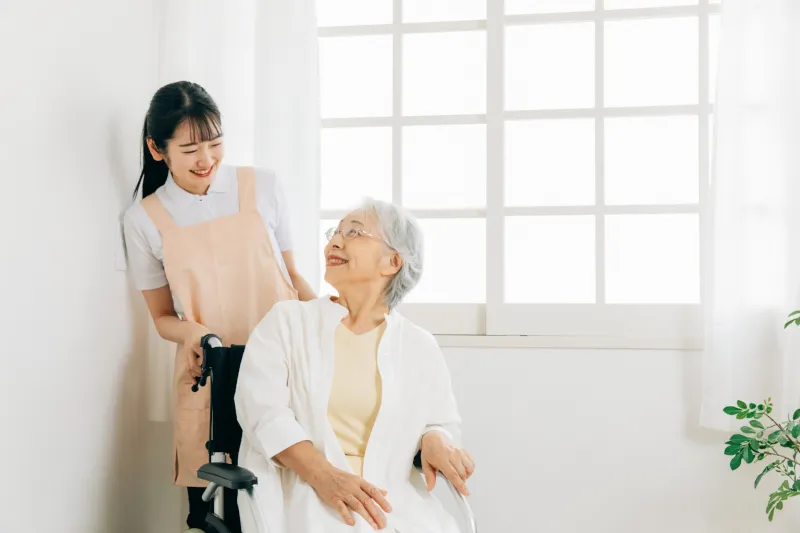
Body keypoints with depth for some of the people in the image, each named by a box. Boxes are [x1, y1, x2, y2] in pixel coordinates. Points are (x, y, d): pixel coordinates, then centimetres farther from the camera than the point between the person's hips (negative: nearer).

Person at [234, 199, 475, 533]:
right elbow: (262, 406, -5)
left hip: (393, 496, 3)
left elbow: (443, 424, 21)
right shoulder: (287, 320, 9)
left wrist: (434, 440, -5)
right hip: (301, 490, -2)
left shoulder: (419, 347, 14)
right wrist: (322, 474, -19)